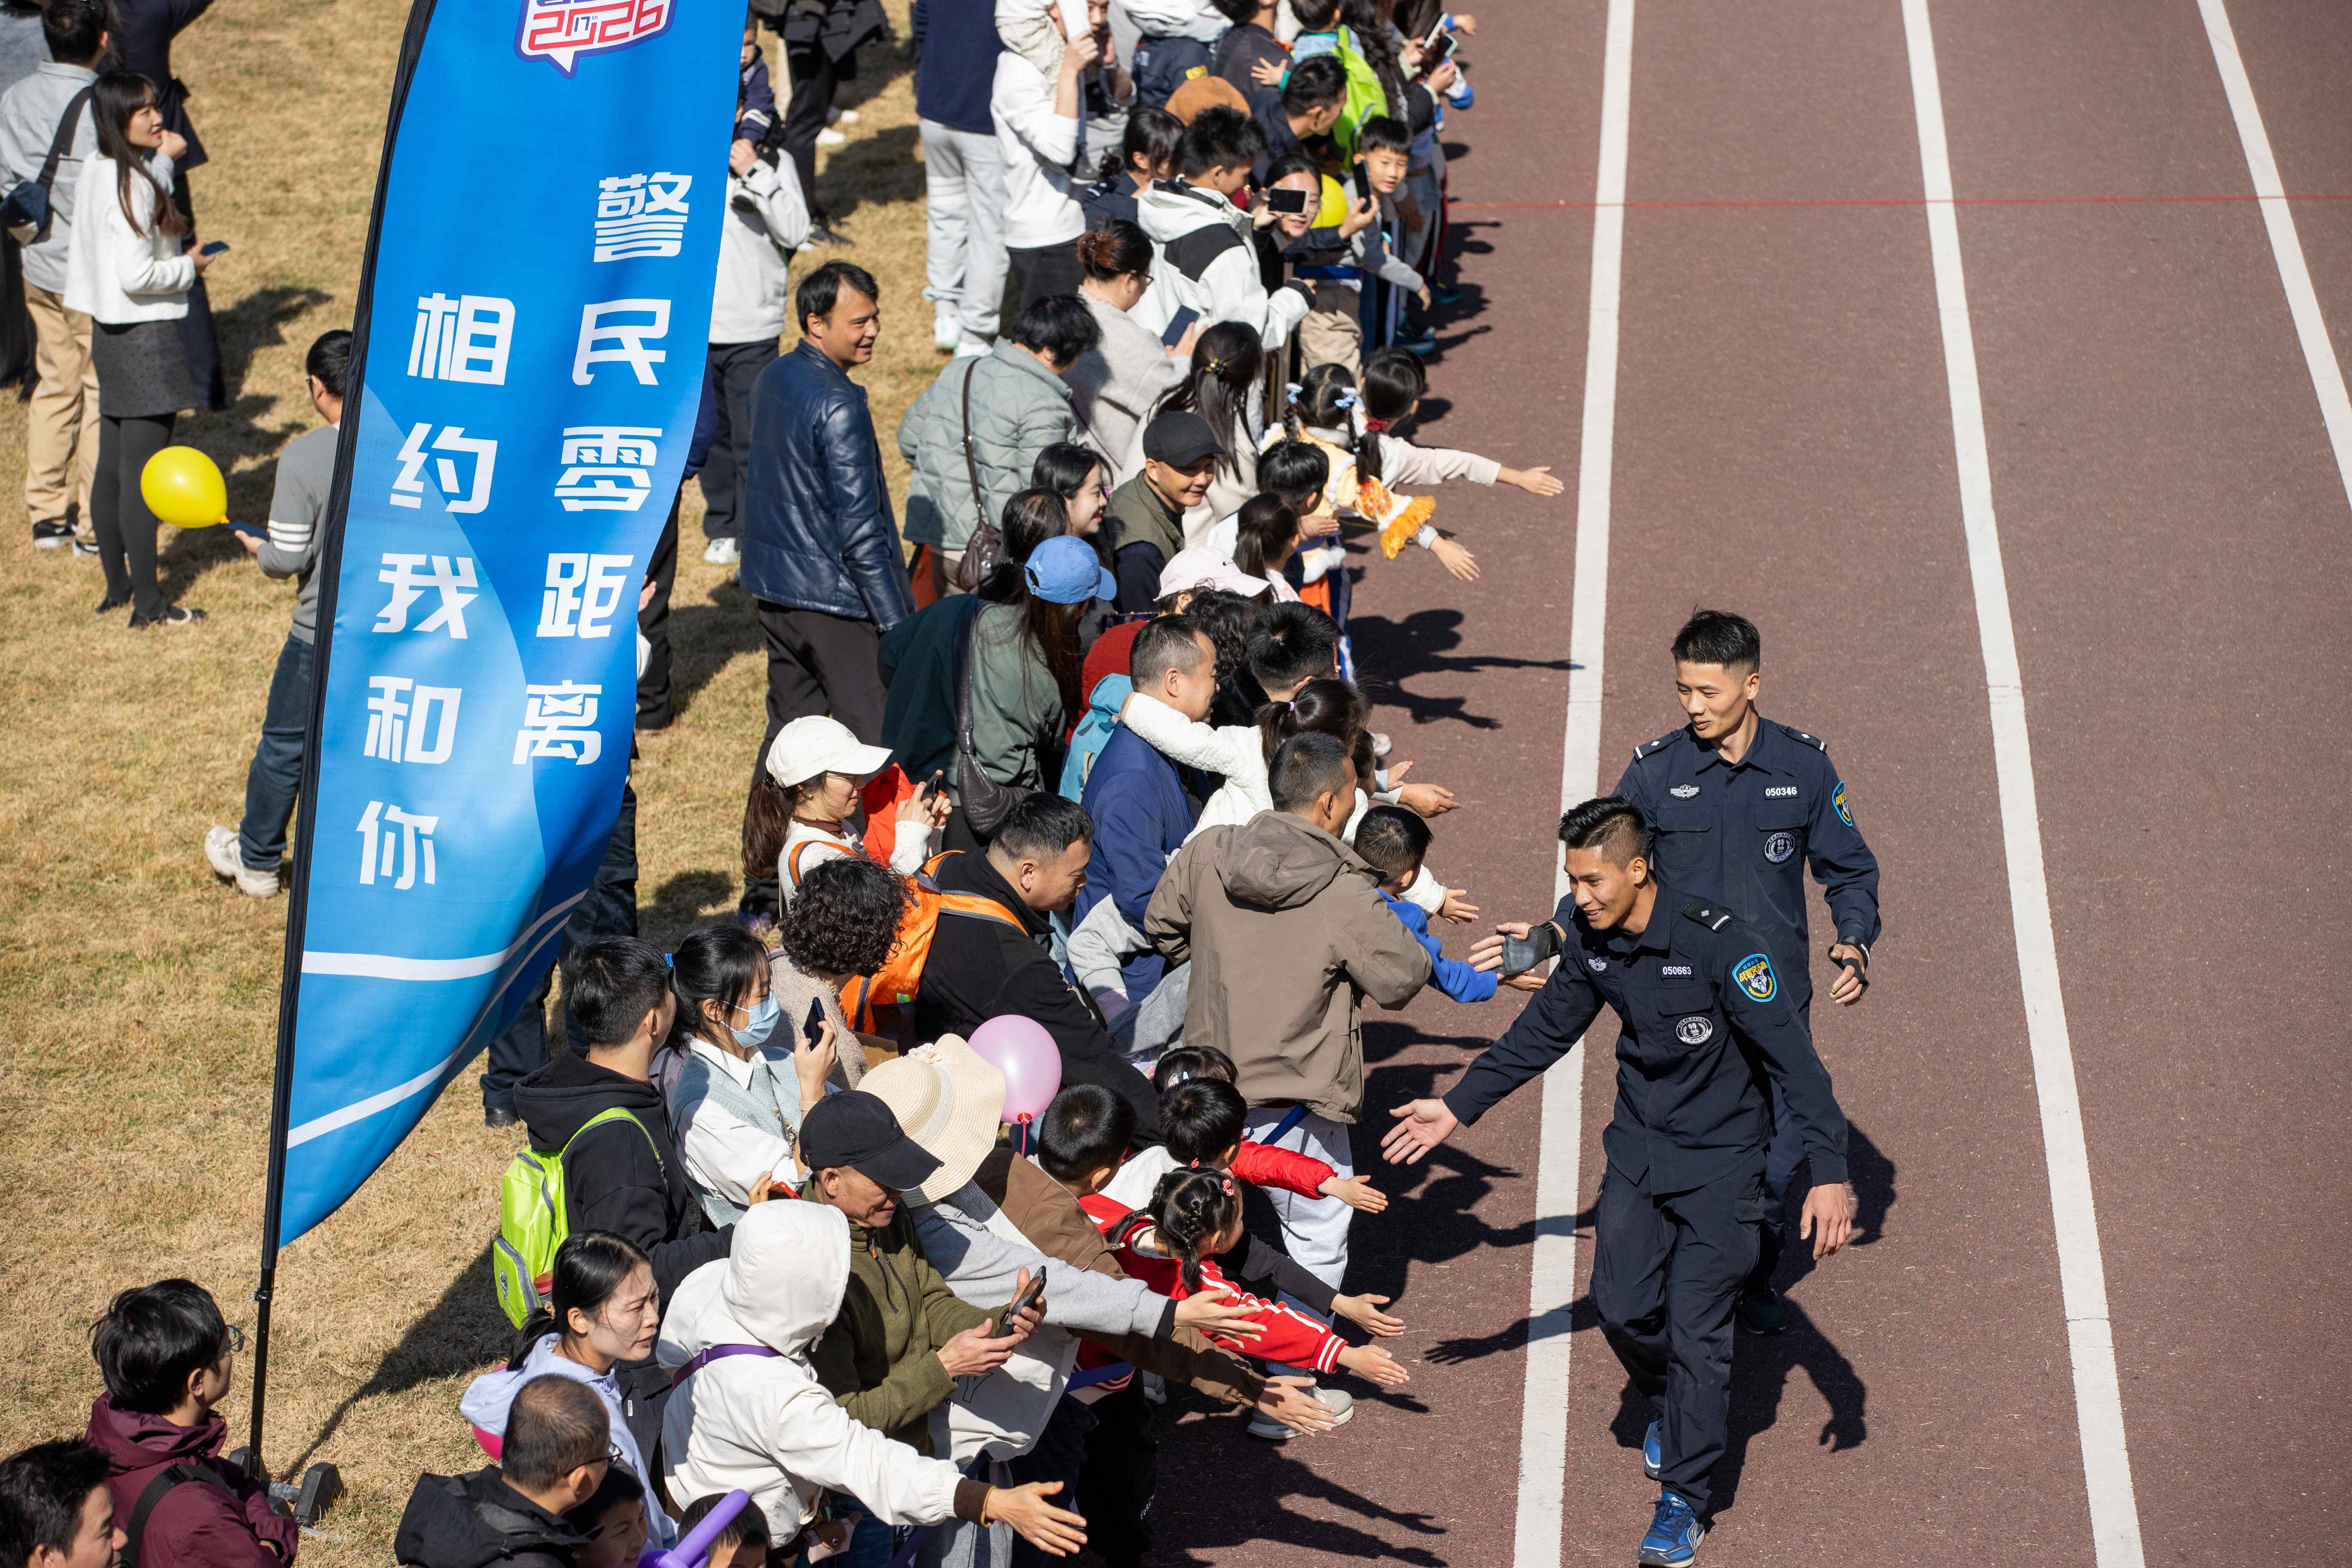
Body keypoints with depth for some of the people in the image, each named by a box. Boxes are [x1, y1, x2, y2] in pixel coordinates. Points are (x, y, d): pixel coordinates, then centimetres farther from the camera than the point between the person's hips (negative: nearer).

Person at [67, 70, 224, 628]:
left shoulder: (97, 170, 6)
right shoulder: (132, 184, -20)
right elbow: (137, 275, -24)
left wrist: (161, 159, 14)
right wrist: (190, 267, -8)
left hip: (108, 332, 9)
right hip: (146, 337, -9)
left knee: (111, 468, 14)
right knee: (142, 474, -5)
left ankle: (117, 587, 23)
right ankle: (148, 604, -1)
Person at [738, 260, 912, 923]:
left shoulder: (772, 379, 8)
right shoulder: (837, 405, -20)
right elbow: (859, 525, -21)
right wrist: (896, 620, -17)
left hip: (773, 588, 9)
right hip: (835, 597, -9)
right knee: (878, 745, -2)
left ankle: (764, 888, 19)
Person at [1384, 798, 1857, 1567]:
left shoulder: (1721, 945, -25)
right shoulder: (1593, 944, -5)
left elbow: (1792, 1057, -23)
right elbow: (1543, 1032, 11)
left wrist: (1829, 1173, -27)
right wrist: (1459, 1107, 10)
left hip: (1720, 1159, -5)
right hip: (1638, 1148, 5)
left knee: (1695, 1326, -6)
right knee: (1622, 1304, 0)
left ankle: (1683, 1499, 7)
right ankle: (1670, 1404, 32)